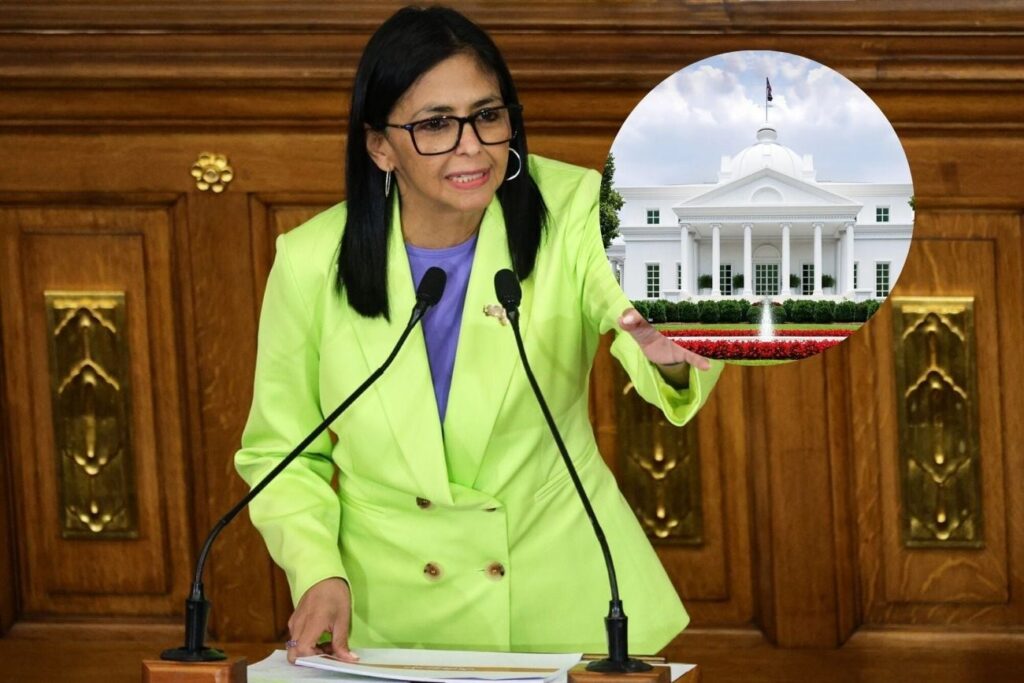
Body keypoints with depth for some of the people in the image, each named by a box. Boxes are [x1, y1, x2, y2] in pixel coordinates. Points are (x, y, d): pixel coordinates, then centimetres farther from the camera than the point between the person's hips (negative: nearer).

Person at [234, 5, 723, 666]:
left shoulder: (571, 210, -9)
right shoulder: (312, 262, -7)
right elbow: (281, 455, 5)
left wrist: (669, 353, -51)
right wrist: (319, 573, -11)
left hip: (562, 605, 0)